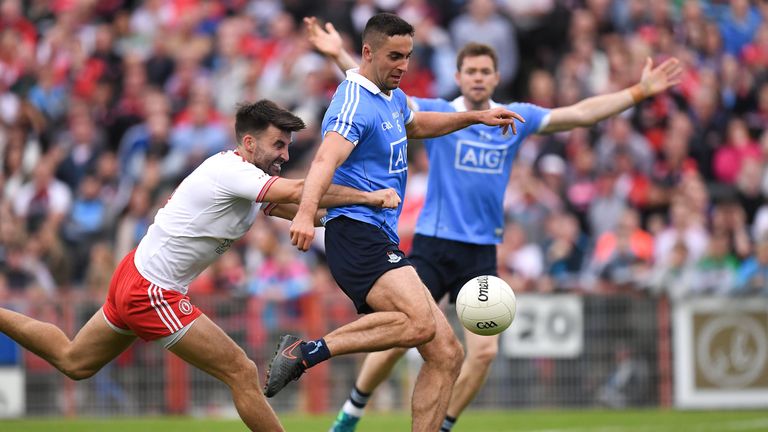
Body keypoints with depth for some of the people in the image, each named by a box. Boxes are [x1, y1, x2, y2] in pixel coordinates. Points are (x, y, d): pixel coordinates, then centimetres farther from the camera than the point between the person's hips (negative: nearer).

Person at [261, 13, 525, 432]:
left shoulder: (393, 98, 19)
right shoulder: (355, 102, -12)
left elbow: (416, 124, 44)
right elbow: (326, 159, -30)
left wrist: (476, 117, 37)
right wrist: (305, 213, -47)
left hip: (382, 243, 10)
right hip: (356, 236, -10)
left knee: (446, 354, 2)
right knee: (421, 323, -33)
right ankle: (306, 351, -24)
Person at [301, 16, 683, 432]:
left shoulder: (516, 119, 7)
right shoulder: (436, 114, -2)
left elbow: (580, 113, 8)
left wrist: (640, 91, 4)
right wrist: (339, 56, -26)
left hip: (482, 253, 3)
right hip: (432, 246, -3)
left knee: (484, 351, -8)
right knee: (396, 341, -8)